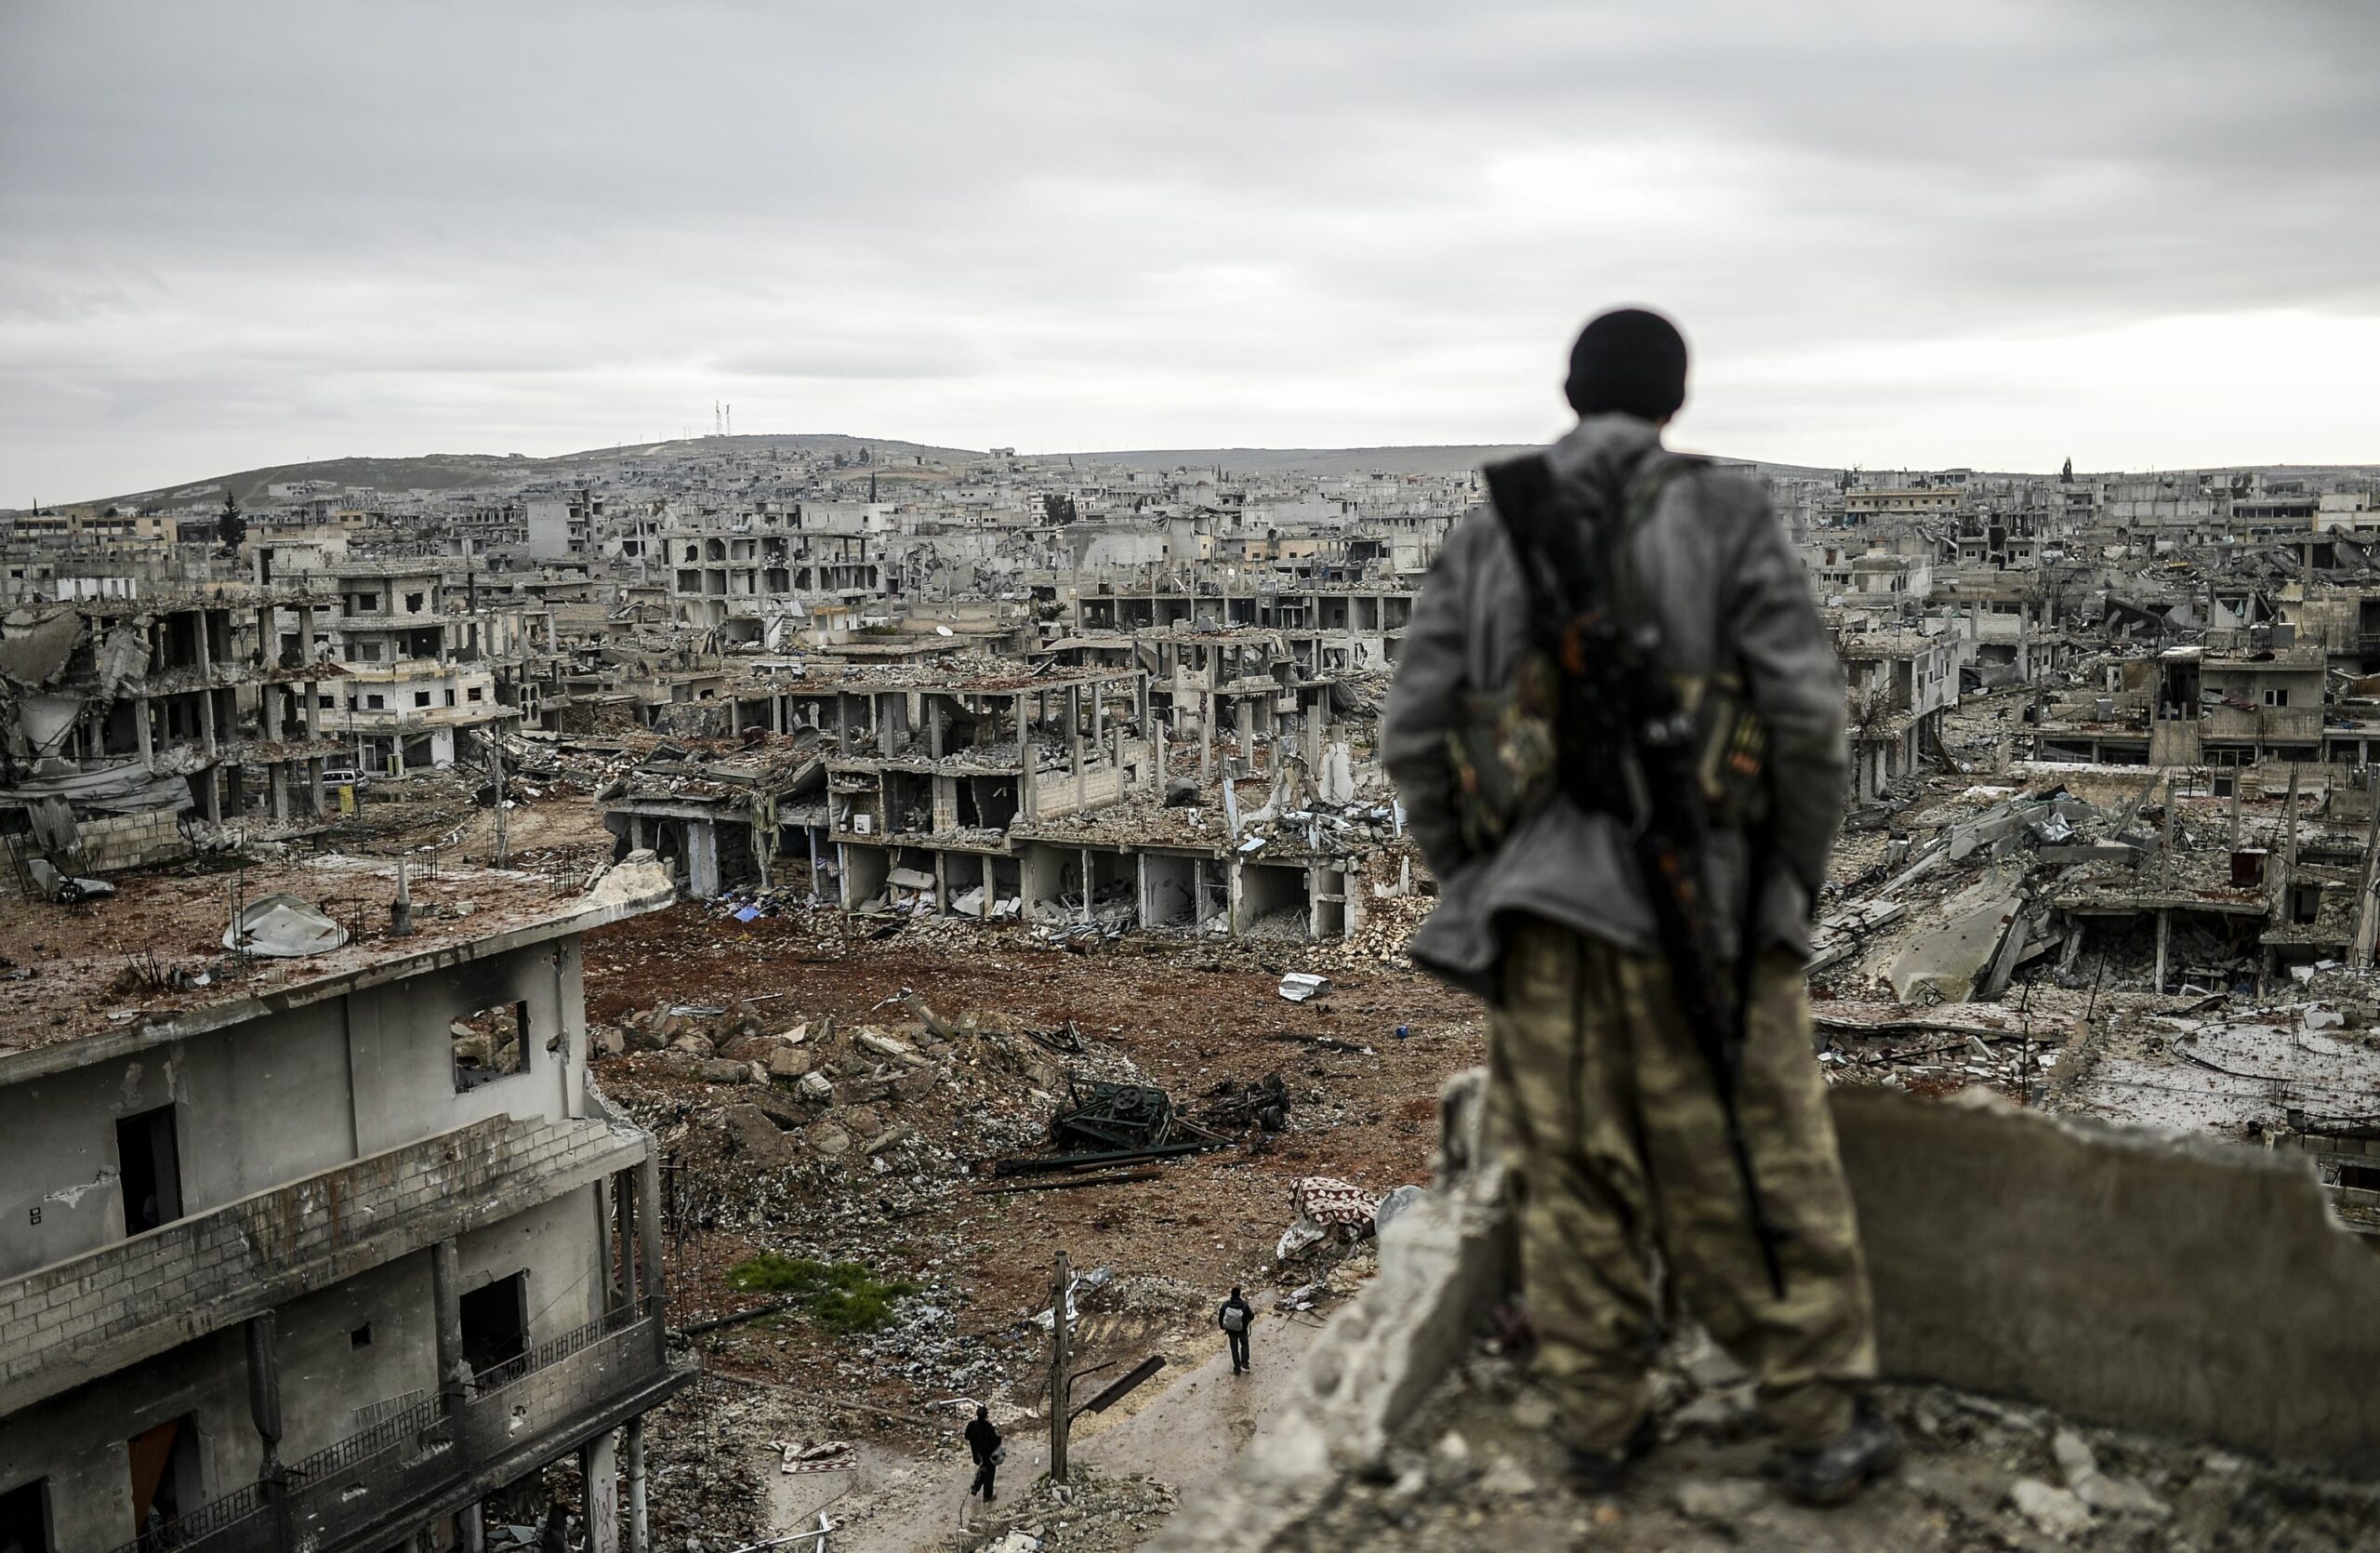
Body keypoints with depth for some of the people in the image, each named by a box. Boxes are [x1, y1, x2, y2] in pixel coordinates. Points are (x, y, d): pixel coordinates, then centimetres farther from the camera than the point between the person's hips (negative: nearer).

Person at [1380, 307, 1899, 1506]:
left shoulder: (1486, 538, 5)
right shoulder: (1724, 518, -3)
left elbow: (1413, 733, 1)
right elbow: (1807, 715, -9)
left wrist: (1472, 886, 12)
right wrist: (1796, 879, 4)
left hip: (1540, 911, 2)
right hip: (1697, 905, -2)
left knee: (1572, 1176, 12)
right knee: (1759, 1172, 10)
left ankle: (1600, 1425, 23)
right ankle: (1822, 1427, 22)